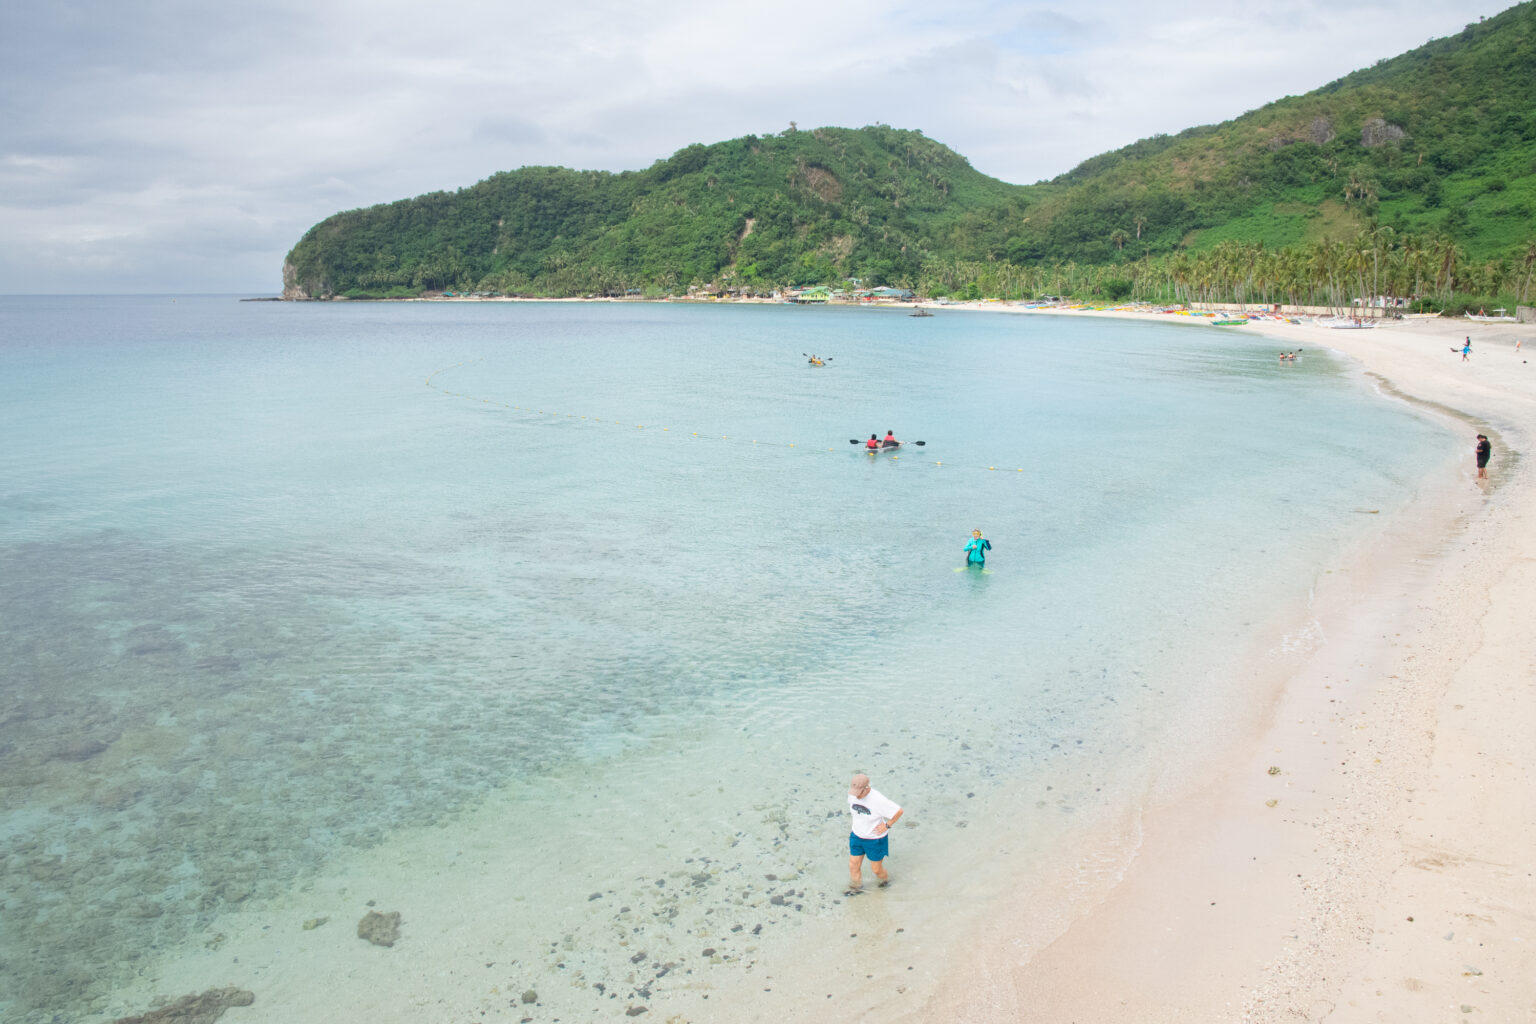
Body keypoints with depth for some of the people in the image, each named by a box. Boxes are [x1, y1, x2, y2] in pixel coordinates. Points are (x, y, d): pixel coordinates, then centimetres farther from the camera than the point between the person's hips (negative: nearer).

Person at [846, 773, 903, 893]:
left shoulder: (878, 800, -33)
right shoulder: (852, 794, -15)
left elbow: (899, 811, -23)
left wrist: (887, 826, -16)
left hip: (875, 839, -5)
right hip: (857, 836, 5)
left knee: (876, 869, 14)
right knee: (853, 866, 13)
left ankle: (886, 880, 48)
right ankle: (855, 888, 40)